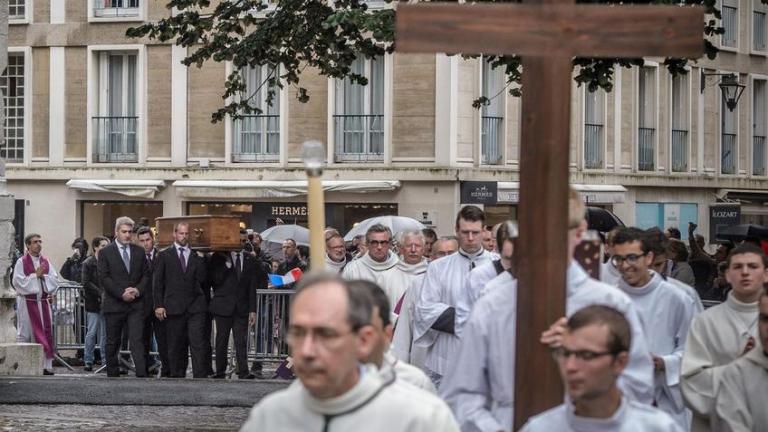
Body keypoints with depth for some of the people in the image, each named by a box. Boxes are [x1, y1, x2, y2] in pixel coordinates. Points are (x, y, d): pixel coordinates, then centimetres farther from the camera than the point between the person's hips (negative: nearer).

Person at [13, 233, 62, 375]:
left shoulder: (46, 262, 9)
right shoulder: (21, 262, -4)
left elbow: (56, 280, 4)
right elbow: (18, 281, -13)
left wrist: (43, 276, -12)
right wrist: (35, 275, -15)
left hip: (43, 302, 4)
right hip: (27, 303, -4)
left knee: (45, 333, 0)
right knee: (25, 335, 0)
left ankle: (47, 365, 2)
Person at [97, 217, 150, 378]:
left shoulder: (139, 251, 11)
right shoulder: (105, 253, 1)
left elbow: (146, 274, 11)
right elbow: (104, 278, -7)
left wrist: (138, 289, -8)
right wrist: (121, 293, -14)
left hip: (136, 304, 1)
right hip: (114, 304, -1)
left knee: (137, 340, -9)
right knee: (113, 343, 7)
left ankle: (142, 375, -15)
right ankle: (113, 375, 16)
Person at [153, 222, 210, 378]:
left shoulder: (197, 256, 11)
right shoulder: (164, 255, 8)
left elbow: (203, 281, 10)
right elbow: (157, 282, 4)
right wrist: (158, 305, -4)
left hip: (196, 307, 0)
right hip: (174, 307, 0)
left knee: (199, 344, -8)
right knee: (176, 347, 5)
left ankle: (200, 377, -10)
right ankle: (177, 376, 13)